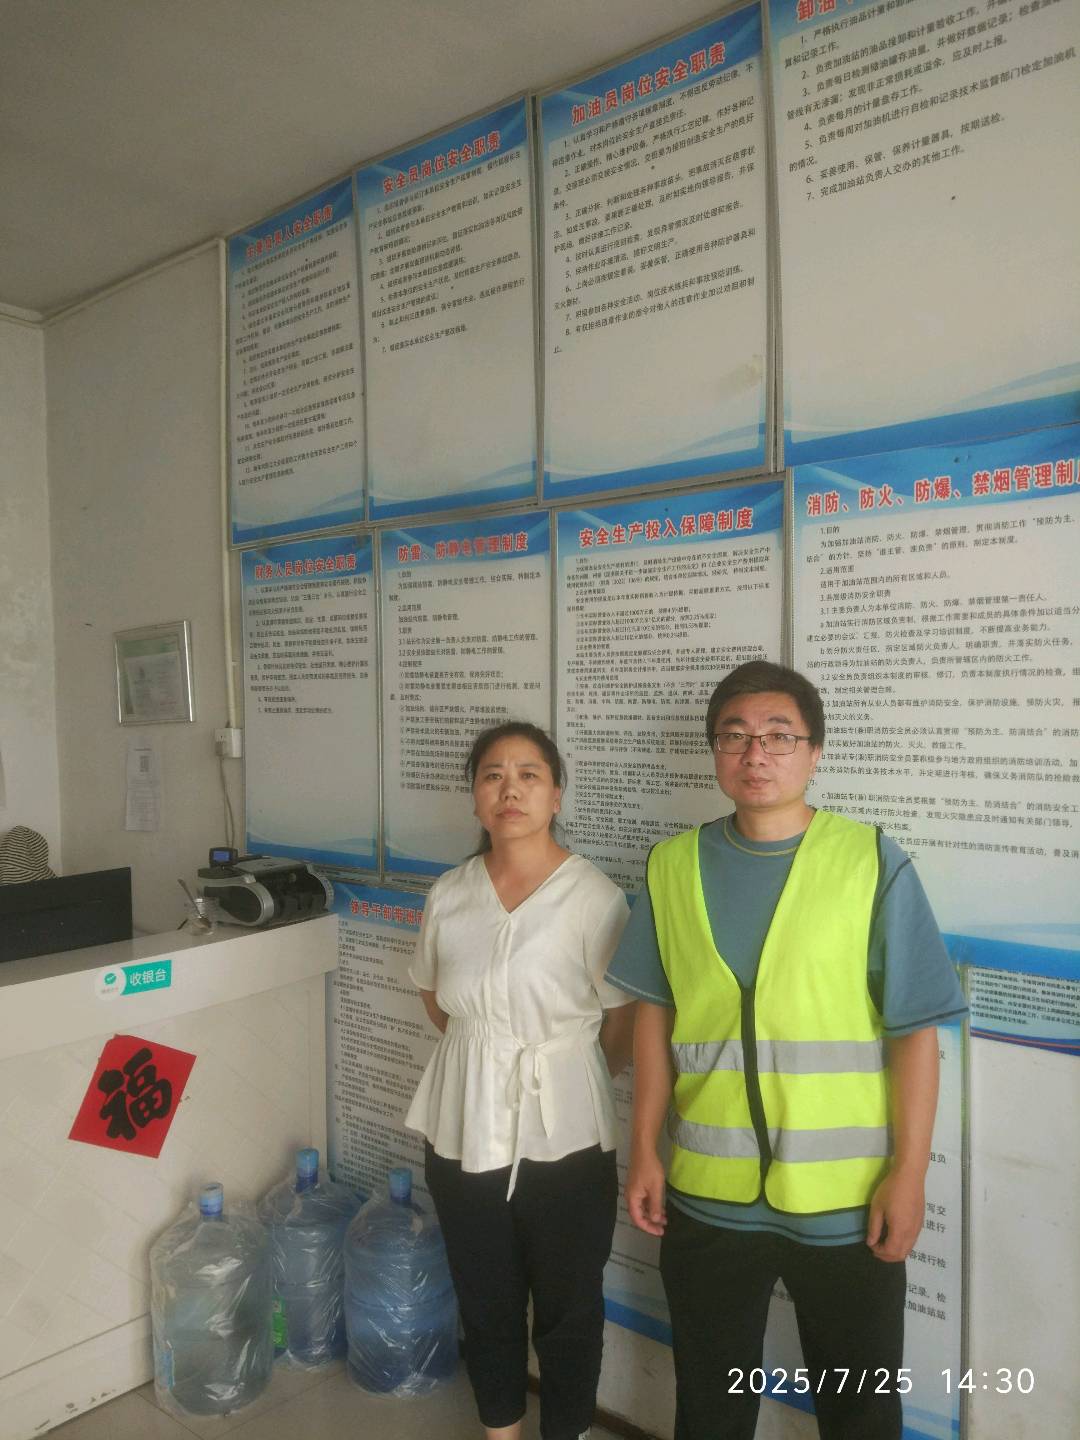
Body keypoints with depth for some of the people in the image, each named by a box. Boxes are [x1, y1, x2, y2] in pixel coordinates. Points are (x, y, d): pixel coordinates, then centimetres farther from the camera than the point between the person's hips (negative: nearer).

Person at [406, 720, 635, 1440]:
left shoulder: (594, 896, -16)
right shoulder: (449, 894, -2)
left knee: (567, 1310, 15)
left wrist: (561, 1069, 5)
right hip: (464, 1130, 4)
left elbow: (624, 1028, -8)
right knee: (484, 1299, 22)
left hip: (562, 1135, -4)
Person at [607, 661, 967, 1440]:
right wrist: (645, 1150, 4)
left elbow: (914, 1029, -7)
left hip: (845, 1199, -2)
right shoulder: (673, 865, -2)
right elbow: (655, 1016, 4)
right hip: (707, 1192, 2)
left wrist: (909, 1172, -9)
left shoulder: (873, 861, -10)